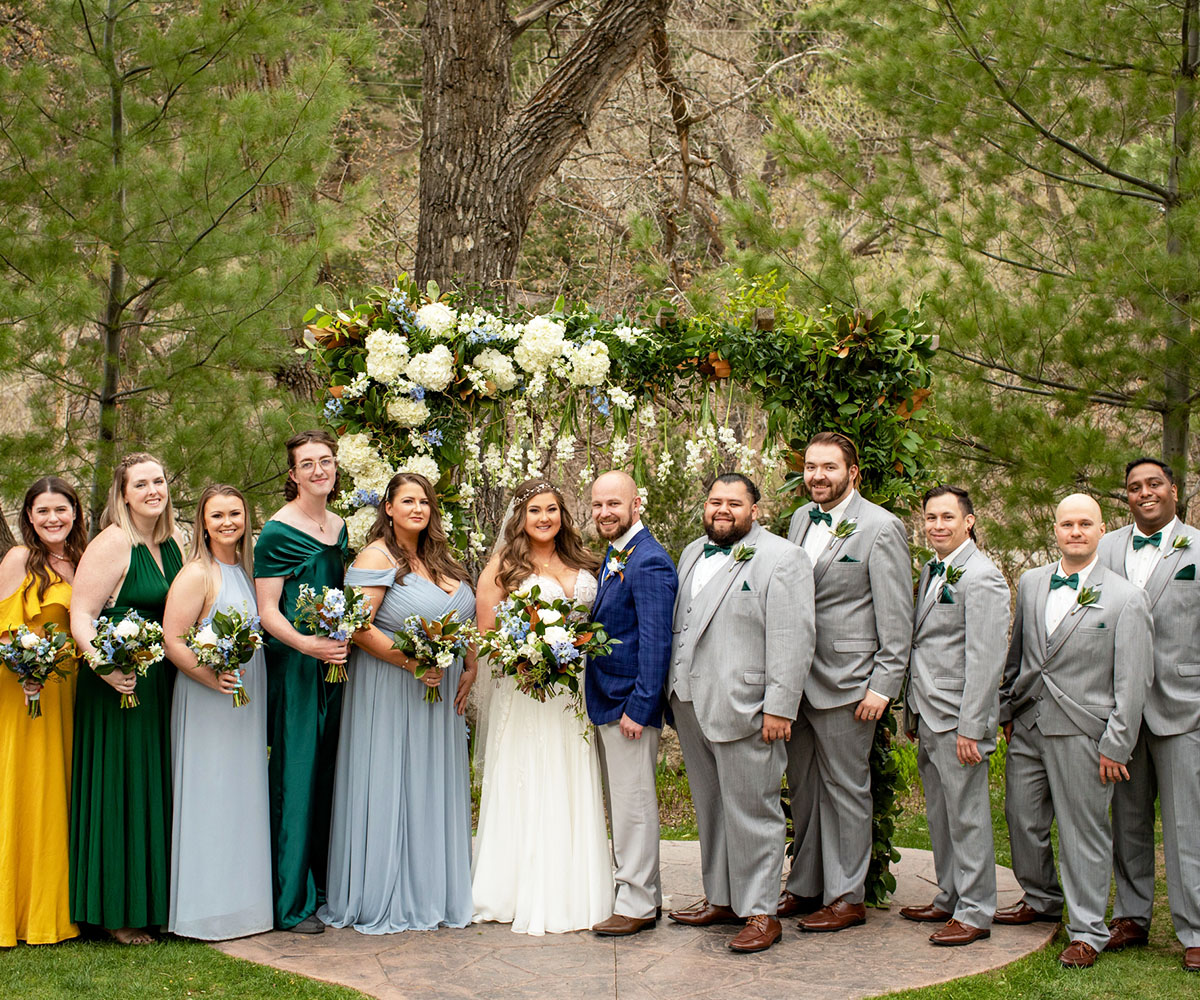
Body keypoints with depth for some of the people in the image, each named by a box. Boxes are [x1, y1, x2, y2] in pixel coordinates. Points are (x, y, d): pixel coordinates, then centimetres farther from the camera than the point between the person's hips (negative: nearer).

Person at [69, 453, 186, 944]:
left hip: (162, 685, 7)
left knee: (157, 789, 14)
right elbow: (80, 615, -17)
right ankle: (119, 912, 11)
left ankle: (156, 899, 25)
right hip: (119, 684, -7)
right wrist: (103, 664, -31)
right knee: (122, 790, 0)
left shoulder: (172, 543, 10)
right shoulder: (112, 543, -13)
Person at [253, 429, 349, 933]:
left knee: (330, 774, 10)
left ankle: (325, 885, 20)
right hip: (294, 666, -6)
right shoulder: (279, 531, -7)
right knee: (296, 775, -5)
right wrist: (307, 644, -26)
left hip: (336, 661, 7)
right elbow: (266, 611, -11)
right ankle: (293, 902, 2)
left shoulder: (340, 527, 13)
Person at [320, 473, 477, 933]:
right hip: (390, 691, -7)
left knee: (435, 788, 11)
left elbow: (464, 619, 20)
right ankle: (386, 899, 9)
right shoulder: (376, 557, -9)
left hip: (441, 689, 7)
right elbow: (359, 627, -18)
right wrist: (412, 662, -22)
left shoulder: (439, 559, 13)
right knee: (388, 788, -1)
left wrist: (469, 669, 6)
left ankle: (432, 892, 21)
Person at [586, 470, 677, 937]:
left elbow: (656, 642, -20)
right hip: (604, 702, 10)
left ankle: (638, 904, 7)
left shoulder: (649, 562, -17)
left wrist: (638, 707, -21)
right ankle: (640, 888, 27)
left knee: (633, 804, -2)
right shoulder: (614, 557, 13)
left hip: (630, 702, -10)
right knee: (619, 805, 16)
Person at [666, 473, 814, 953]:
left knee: (751, 811, -2)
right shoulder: (694, 553, 16)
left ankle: (760, 912, 7)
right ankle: (720, 899, 27)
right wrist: (677, 690, 17)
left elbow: (792, 640, -13)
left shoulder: (781, 559, -8)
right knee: (710, 807, 15)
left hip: (743, 710, -7)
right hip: (691, 706, 8)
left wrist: (779, 708, -18)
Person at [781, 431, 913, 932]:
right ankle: (805, 885, 26)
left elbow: (896, 615, -10)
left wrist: (883, 685, -14)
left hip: (845, 681, -7)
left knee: (845, 788, 2)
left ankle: (846, 898, 12)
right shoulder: (800, 519, 12)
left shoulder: (881, 527, -9)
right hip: (797, 678, 7)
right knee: (803, 787, 14)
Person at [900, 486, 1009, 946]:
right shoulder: (930, 572, 15)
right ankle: (949, 899, 27)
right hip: (928, 716, 9)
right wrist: (912, 711, 16)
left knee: (967, 816, -1)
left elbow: (986, 658, -17)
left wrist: (971, 728, -20)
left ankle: (975, 912, 8)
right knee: (939, 816, 16)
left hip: (958, 719, -8)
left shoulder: (981, 576, -13)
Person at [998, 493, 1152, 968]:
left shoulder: (1127, 598, -6)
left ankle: (1087, 930, 13)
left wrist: (1116, 746, -10)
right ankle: (1041, 899, 36)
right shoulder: (1031, 582, 10)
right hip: (1028, 725, 5)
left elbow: (1132, 681, -7)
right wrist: (1007, 710, 16)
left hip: (1082, 732, -5)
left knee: (1085, 830, 1)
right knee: (1023, 818, 14)